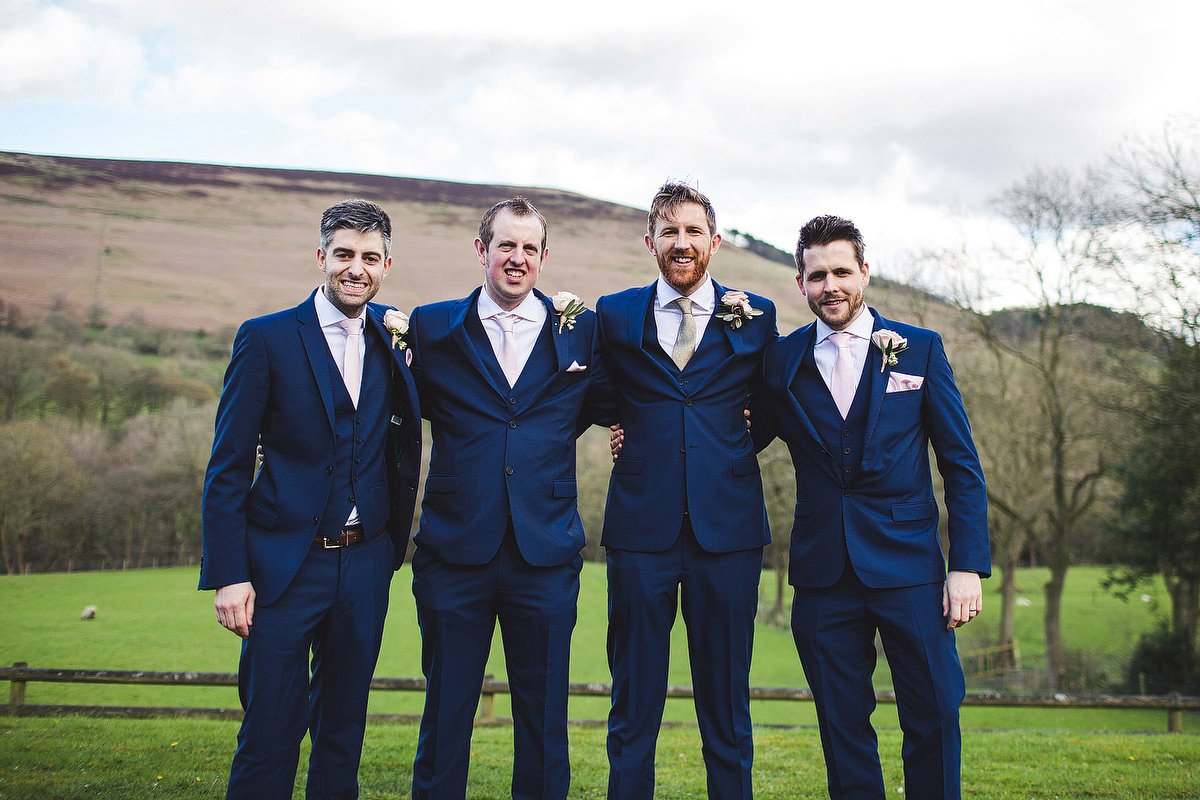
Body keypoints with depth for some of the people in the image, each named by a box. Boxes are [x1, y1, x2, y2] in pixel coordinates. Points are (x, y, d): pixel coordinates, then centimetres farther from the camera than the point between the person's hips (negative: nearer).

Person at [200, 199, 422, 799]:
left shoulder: (393, 340, 8)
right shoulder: (265, 338, -3)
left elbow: (403, 452, 13)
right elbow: (228, 467, -5)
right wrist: (227, 574, -10)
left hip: (365, 566, 4)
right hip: (285, 564, -3)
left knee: (343, 731, 13)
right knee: (270, 732, -1)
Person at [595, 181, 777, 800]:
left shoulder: (756, 316, 7)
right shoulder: (614, 314, 9)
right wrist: (627, 428, 5)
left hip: (727, 529, 0)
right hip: (641, 527, 0)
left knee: (726, 706, 8)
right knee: (633, 704, 7)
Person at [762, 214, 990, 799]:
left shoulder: (920, 349, 3)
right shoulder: (781, 360, 7)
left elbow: (961, 464, 2)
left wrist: (969, 565, -5)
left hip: (908, 565, -1)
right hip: (823, 573, 1)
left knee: (934, 718, 0)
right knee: (842, 727, 8)